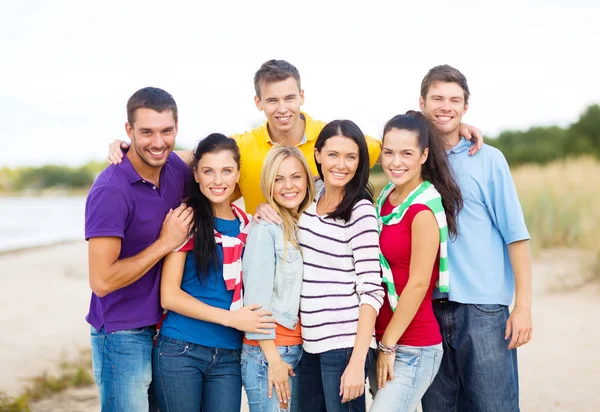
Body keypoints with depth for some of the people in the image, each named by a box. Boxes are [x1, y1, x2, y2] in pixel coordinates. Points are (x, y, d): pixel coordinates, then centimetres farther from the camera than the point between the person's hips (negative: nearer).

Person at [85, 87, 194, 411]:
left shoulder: (176, 167, -1)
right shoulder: (110, 191, -21)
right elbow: (102, 282, -23)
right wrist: (165, 243, -18)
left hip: (164, 325, 7)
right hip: (123, 335, -7)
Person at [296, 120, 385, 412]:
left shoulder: (361, 211, -12)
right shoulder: (312, 197, 6)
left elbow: (371, 291, -16)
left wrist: (358, 361, -21)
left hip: (345, 343, -6)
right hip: (310, 342, 7)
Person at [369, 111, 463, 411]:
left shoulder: (424, 209, -16)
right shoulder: (387, 196, 7)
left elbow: (418, 284, -16)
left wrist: (389, 346, -12)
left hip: (412, 349, -7)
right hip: (383, 341, 8)